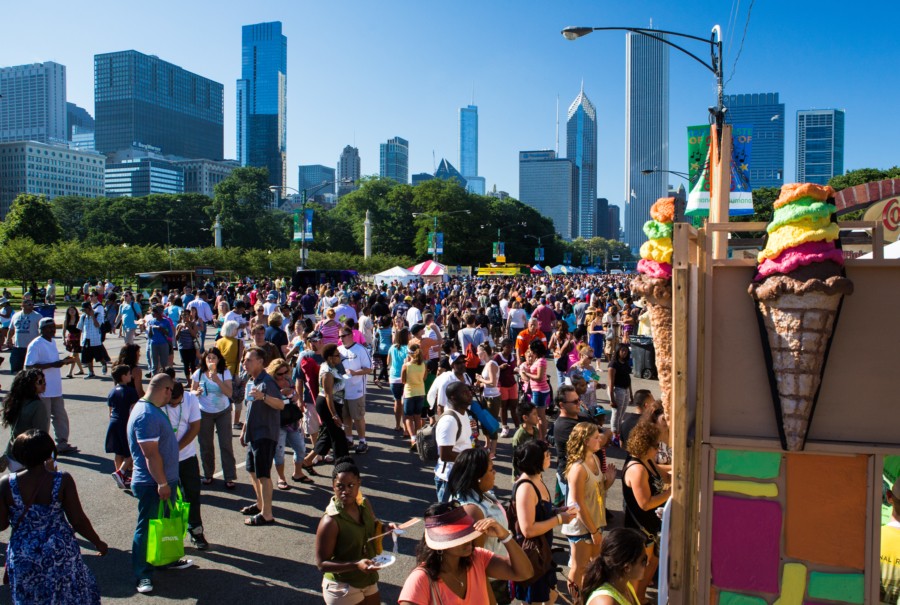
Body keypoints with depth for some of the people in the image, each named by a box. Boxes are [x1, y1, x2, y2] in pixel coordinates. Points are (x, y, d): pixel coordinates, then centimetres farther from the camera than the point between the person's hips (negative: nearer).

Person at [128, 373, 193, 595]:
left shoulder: (153, 410, 8)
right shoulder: (146, 415, -25)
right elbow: (151, 454, -27)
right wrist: (162, 483, -23)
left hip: (164, 479, 10)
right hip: (152, 484, -10)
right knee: (147, 528, 3)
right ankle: (142, 574, 14)